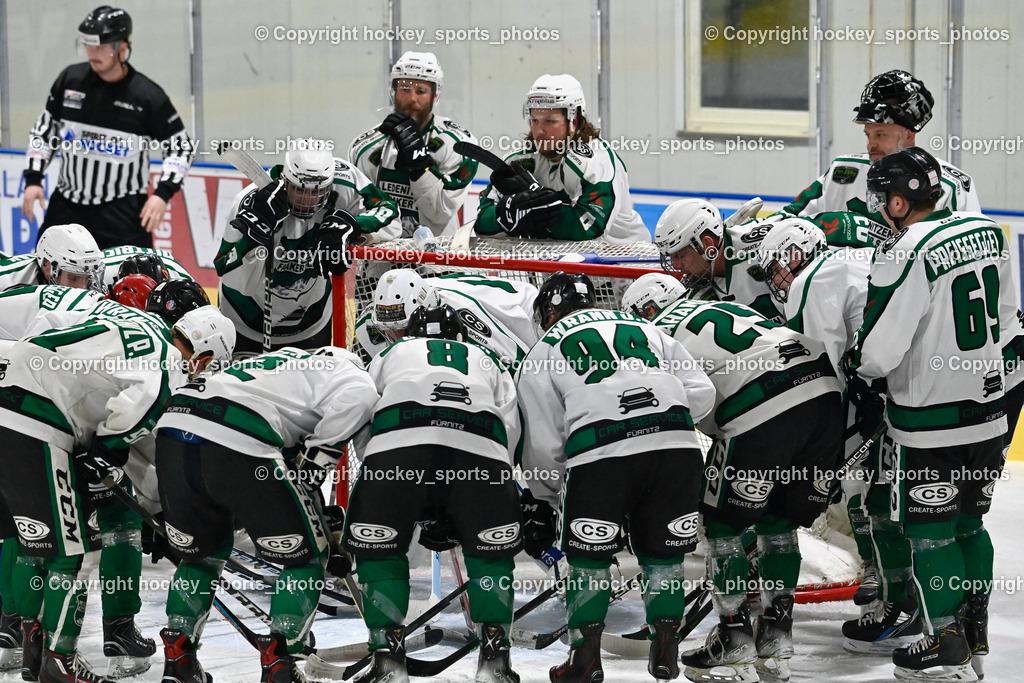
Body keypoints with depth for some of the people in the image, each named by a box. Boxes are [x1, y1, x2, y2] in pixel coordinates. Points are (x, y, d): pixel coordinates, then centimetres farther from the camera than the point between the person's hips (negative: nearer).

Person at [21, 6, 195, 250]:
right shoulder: (70, 80, -1)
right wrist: (33, 178, 4)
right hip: (67, 206, 4)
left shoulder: (148, 96, -11)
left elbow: (181, 147, -3)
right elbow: (44, 130, 11)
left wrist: (163, 193, -14)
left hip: (123, 212, -4)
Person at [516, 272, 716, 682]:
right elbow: (701, 393, 19)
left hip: (600, 454, -3)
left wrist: (540, 500, 29)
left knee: (589, 558, 13)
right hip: (675, 447, 3)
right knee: (663, 554, 16)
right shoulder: (643, 328, 30)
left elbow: (543, 441, 17)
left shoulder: (544, 351, 21)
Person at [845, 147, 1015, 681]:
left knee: (929, 528, 4)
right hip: (988, 410, 7)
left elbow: (878, 345, -18)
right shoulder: (987, 233, 2)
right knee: (968, 522, 19)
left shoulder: (907, 253, -21)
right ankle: (974, 637, 25)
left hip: (932, 423, -7)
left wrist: (862, 375, 4)